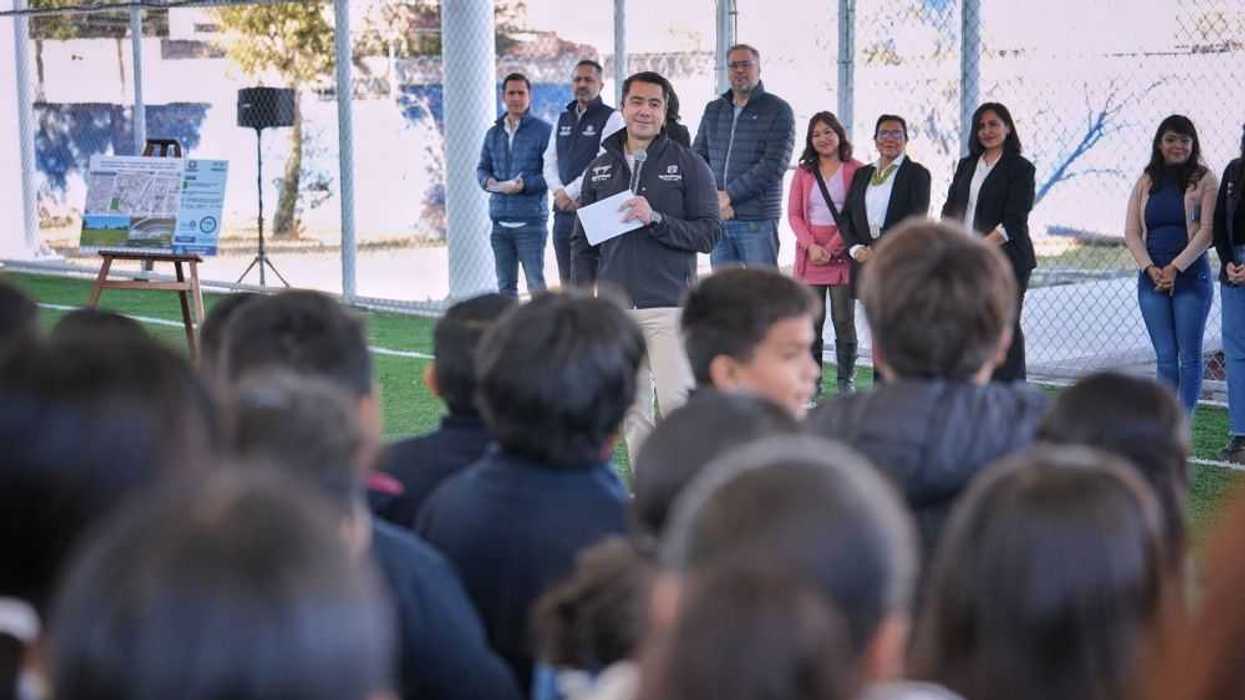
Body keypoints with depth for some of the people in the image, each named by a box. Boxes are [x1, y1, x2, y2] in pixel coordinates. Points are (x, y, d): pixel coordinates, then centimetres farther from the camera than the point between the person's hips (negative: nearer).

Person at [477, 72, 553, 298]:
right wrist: (489, 182, -4)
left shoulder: (543, 130, -3)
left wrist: (524, 185, -18)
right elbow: (482, 167, 18)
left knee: (536, 284, -7)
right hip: (500, 220, 6)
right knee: (505, 286, 11)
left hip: (531, 219, -6)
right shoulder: (494, 133, 15)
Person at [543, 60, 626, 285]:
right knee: (568, 281, 9)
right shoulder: (563, 119, 18)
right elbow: (550, 162, 14)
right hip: (563, 211, 7)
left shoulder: (611, 118, -3)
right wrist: (559, 192, -4)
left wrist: (569, 193, -11)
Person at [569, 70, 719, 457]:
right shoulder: (600, 168, 14)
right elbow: (582, 241, 17)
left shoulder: (688, 165, 3)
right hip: (615, 309, 4)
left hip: (670, 306, -4)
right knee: (631, 409, 5)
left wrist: (656, 219, -17)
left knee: (675, 400, -14)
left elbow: (708, 233, -4)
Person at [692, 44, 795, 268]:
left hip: (757, 220, -5)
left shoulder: (778, 110, 0)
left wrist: (729, 195, -13)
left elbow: (774, 165, -11)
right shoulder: (713, 110, 16)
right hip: (718, 219, 5)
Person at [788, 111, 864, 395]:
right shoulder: (804, 172, 13)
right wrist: (811, 246, -8)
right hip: (809, 255, 3)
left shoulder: (855, 170, 3)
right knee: (811, 323, 0)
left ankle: (846, 381, 6)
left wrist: (832, 248, -12)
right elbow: (794, 214, 8)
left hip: (842, 256, -2)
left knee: (844, 320, -1)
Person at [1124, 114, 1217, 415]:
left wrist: (1175, 268, -12)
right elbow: (1131, 232, 7)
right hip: (1151, 278, 3)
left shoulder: (1203, 180, 2)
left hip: (1191, 277, -3)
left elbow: (1207, 230, -6)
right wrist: (1150, 269, -7)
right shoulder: (1146, 182, 12)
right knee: (1165, 356, 2)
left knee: (1189, 356, -1)